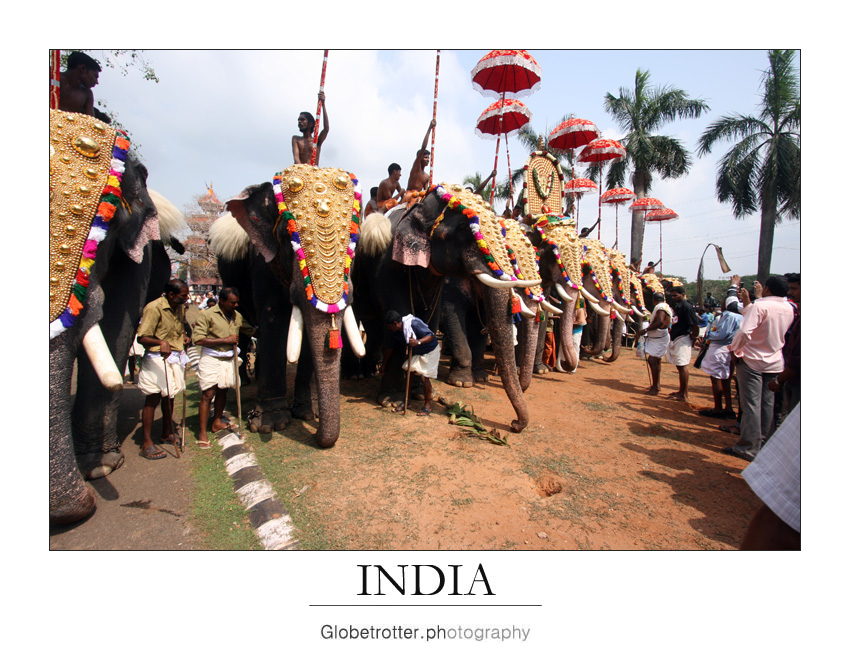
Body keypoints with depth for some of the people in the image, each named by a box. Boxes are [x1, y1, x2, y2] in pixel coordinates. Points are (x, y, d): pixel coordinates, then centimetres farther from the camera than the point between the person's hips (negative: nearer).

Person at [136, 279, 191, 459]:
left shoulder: (180, 308, 9)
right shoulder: (154, 308, -16)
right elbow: (142, 337, -21)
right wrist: (160, 342, -39)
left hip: (175, 357, 8)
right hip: (157, 359, -8)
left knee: (169, 396, 17)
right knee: (153, 398, -4)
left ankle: (167, 433, 32)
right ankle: (146, 443, 4)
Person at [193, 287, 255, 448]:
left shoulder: (237, 316, 8)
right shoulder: (208, 315, -10)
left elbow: (251, 331, 18)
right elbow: (199, 339, -16)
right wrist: (225, 340, -17)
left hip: (228, 359, 6)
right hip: (211, 359, -6)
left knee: (223, 391, 14)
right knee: (208, 394, -6)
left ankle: (216, 422, 31)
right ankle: (202, 432, 2)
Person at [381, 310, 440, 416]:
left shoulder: (414, 323, -31)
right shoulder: (394, 332, -8)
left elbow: (431, 335, -27)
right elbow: (390, 348, 5)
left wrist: (418, 342, -44)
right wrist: (383, 365, 12)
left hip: (431, 351, -7)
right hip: (417, 352, 7)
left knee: (424, 377, -12)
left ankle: (428, 406, 2)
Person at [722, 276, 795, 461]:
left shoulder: (759, 306, -17)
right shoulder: (789, 309, 4)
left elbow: (745, 331, -28)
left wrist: (735, 349, -12)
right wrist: (759, 297, 23)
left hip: (752, 361, -6)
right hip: (775, 363, 6)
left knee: (751, 404, -4)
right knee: (767, 404, 13)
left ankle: (747, 447, 0)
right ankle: (763, 443, 22)